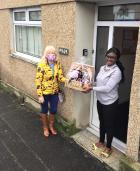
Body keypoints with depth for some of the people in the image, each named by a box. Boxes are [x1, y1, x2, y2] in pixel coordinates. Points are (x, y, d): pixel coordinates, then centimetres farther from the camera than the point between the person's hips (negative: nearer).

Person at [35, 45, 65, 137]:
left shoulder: (57, 64, -3)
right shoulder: (42, 65, -19)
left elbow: (60, 77, -2)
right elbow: (38, 81, -17)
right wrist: (40, 95, -17)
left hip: (54, 92, 4)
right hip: (45, 93, -4)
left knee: (53, 110, 17)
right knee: (44, 110, 15)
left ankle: (51, 126, 42)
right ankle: (45, 127, 38)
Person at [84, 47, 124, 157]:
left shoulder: (117, 72, -22)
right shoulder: (103, 68, 3)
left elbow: (107, 88, -27)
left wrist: (92, 88, -23)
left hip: (110, 103, -7)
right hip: (100, 100, 8)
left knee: (109, 125, 9)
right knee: (102, 122, 23)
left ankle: (108, 147, 28)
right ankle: (101, 142, 43)